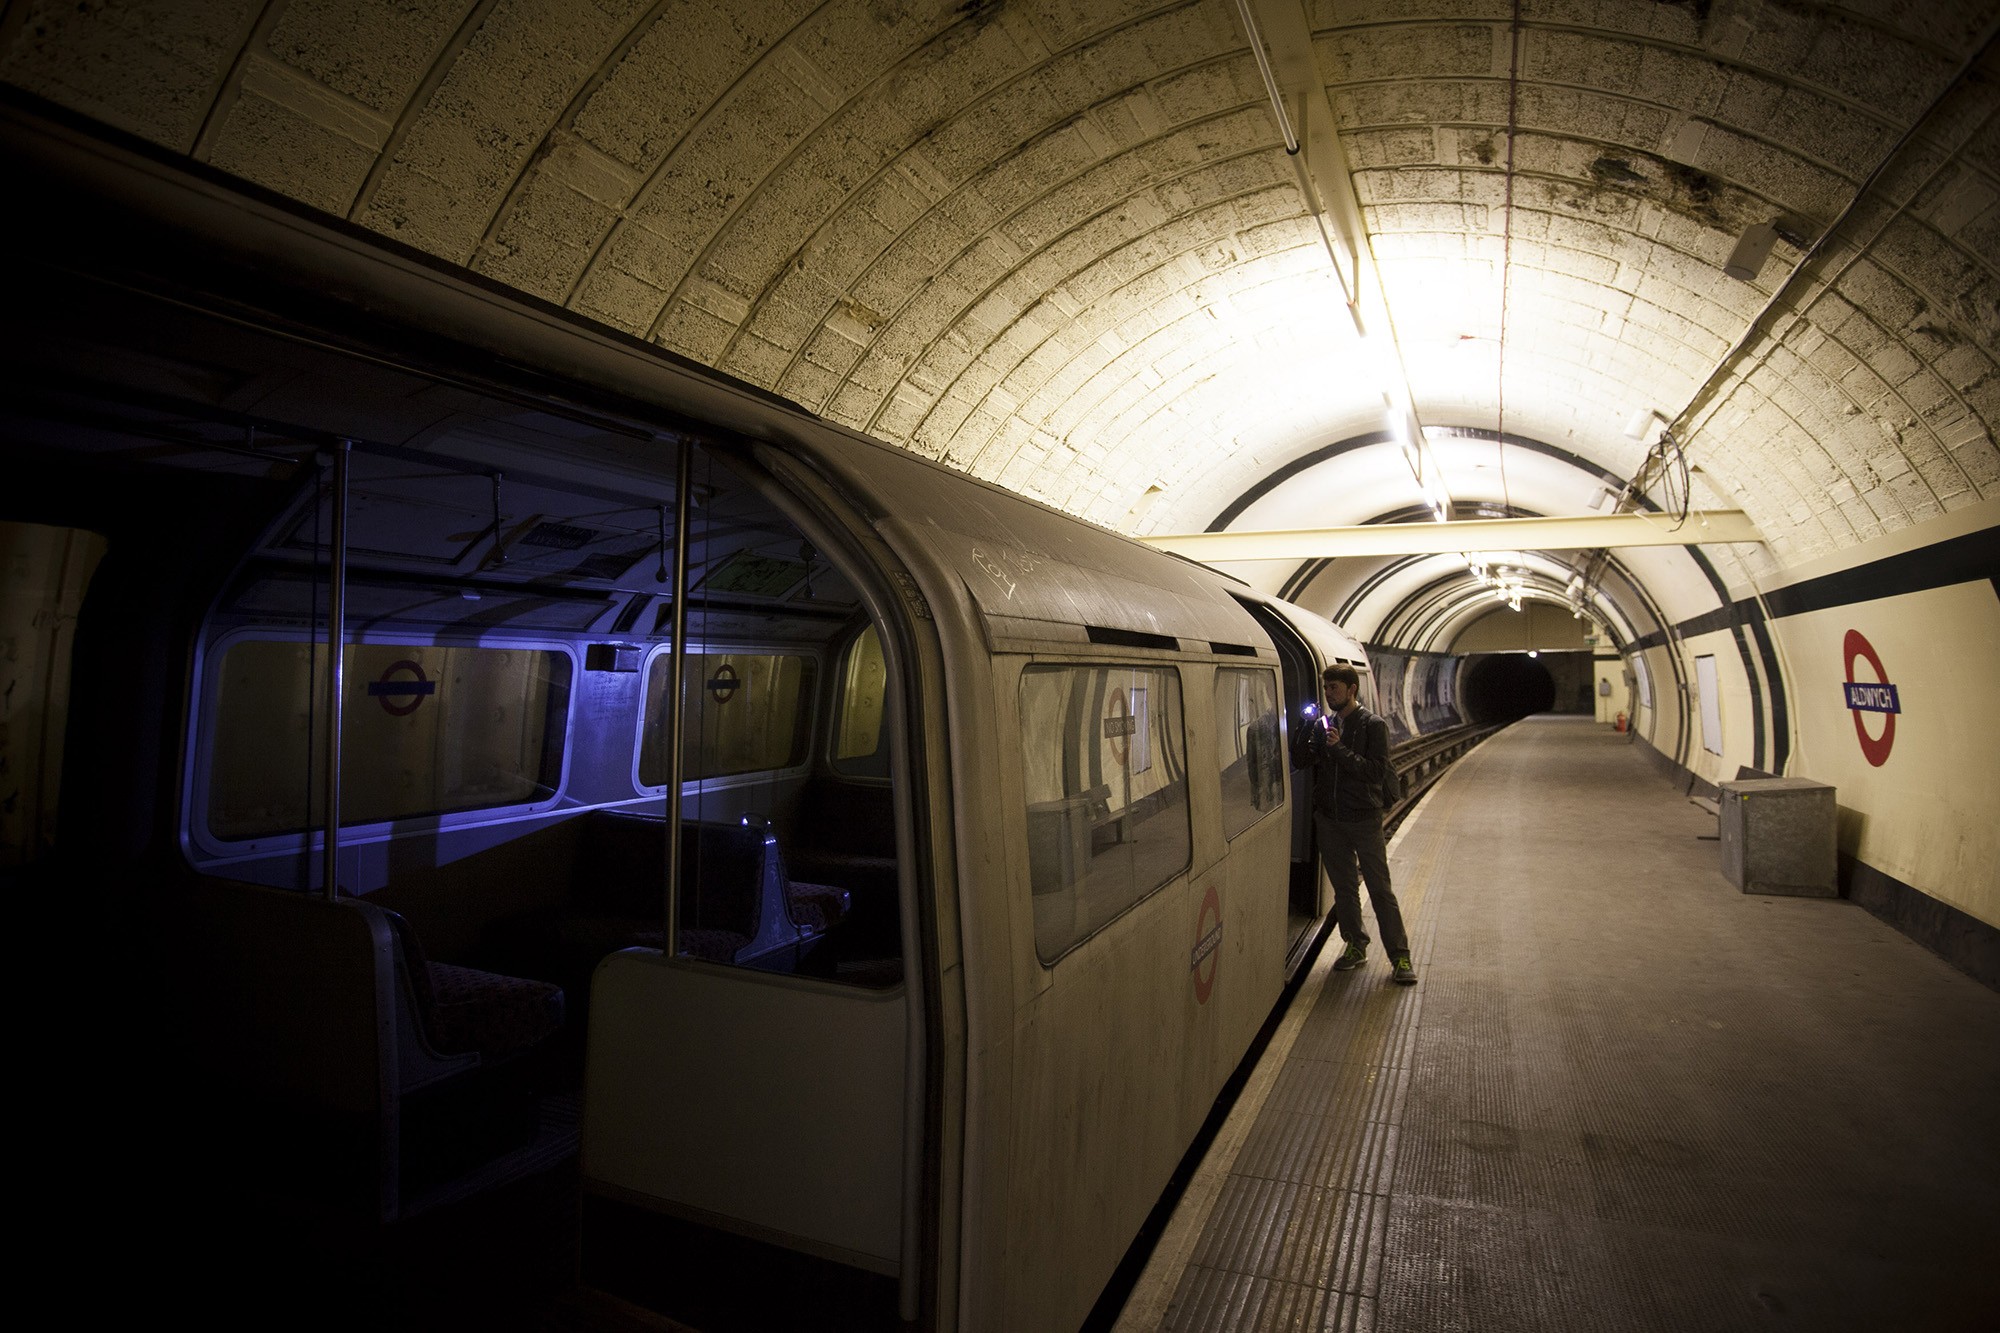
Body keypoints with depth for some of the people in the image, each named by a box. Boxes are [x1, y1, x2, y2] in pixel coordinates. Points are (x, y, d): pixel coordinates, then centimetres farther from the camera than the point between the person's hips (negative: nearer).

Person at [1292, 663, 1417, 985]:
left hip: (1364, 819, -4)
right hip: (1329, 819, 5)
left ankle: (1400, 957, 8)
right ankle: (1355, 946, 26)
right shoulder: (1322, 724, 7)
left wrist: (1340, 749, -23)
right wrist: (1307, 729, -14)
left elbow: (1379, 771, -17)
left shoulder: (1373, 726, -7)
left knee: (1380, 890, 0)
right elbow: (1299, 762, 0)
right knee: (1343, 888, 13)